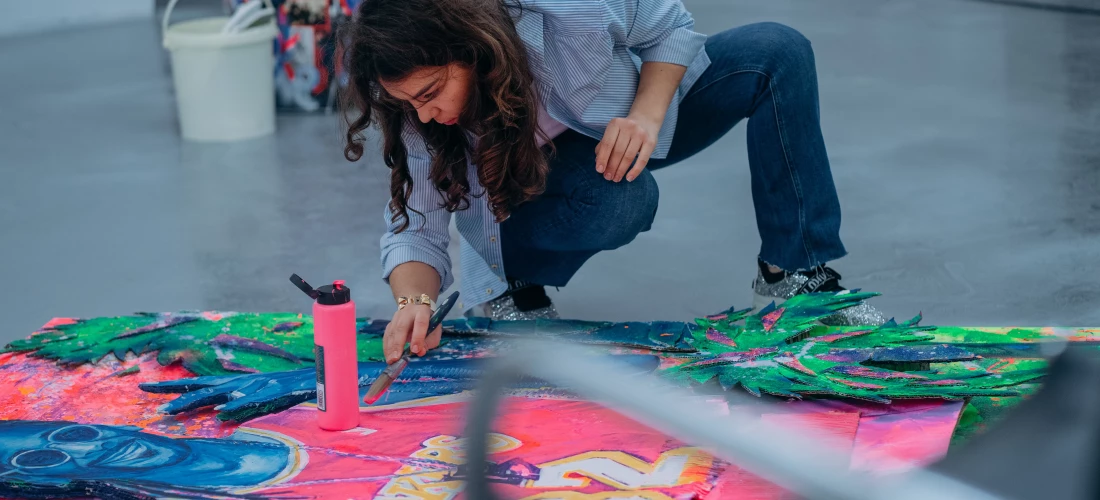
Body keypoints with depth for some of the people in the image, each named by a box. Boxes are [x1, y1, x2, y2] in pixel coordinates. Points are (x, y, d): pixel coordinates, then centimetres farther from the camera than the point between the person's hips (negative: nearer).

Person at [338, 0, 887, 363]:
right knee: (619, 196, -39)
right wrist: (415, 301, -44)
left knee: (778, 52, -19)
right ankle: (513, 292, -12)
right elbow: (415, 226, -25)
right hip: (539, 181, -2)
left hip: (627, 126, 2)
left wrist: (647, 115, -32)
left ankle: (794, 278, -15)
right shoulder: (418, 111, -29)